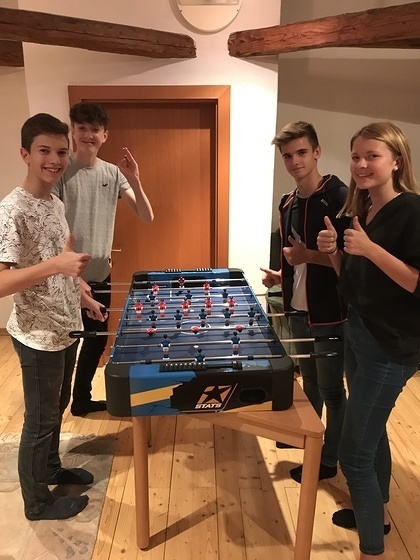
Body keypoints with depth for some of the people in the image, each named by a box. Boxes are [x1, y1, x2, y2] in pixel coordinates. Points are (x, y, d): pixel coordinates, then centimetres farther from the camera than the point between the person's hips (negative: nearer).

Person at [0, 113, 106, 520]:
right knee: (39, 420, 10)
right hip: (38, 337, -8)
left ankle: (52, 469, 47)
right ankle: (37, 502, 31)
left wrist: (81, 296, 15)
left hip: (65, 328, 8)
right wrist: (56, 265, -37)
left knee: (57, 407, 24)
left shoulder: (56, 203, 7)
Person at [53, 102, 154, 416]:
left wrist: (134, 181, -17)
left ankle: (82, 398, 37)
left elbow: (147, 217, -2)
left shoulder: (114, 173, 3)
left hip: (101, 275, 5)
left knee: (97, 340, 16)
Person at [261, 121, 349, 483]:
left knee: (331, 390, 10)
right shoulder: (288, 203, 8)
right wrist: (281, 275, 4)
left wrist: (309, 256, -23)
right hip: (298, 311, 7)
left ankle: (328, 460, 29)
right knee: (309, 383, 24)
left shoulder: (340, 197, -15)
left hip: (330, 314, -7)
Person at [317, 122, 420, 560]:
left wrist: (369, 248, -28)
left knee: (353, 453, -3)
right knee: (371, 432, 24)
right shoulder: (360, 212, 8)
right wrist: (334, 251, -6)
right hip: (358, 333, 9)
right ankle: (378, 511, 46)